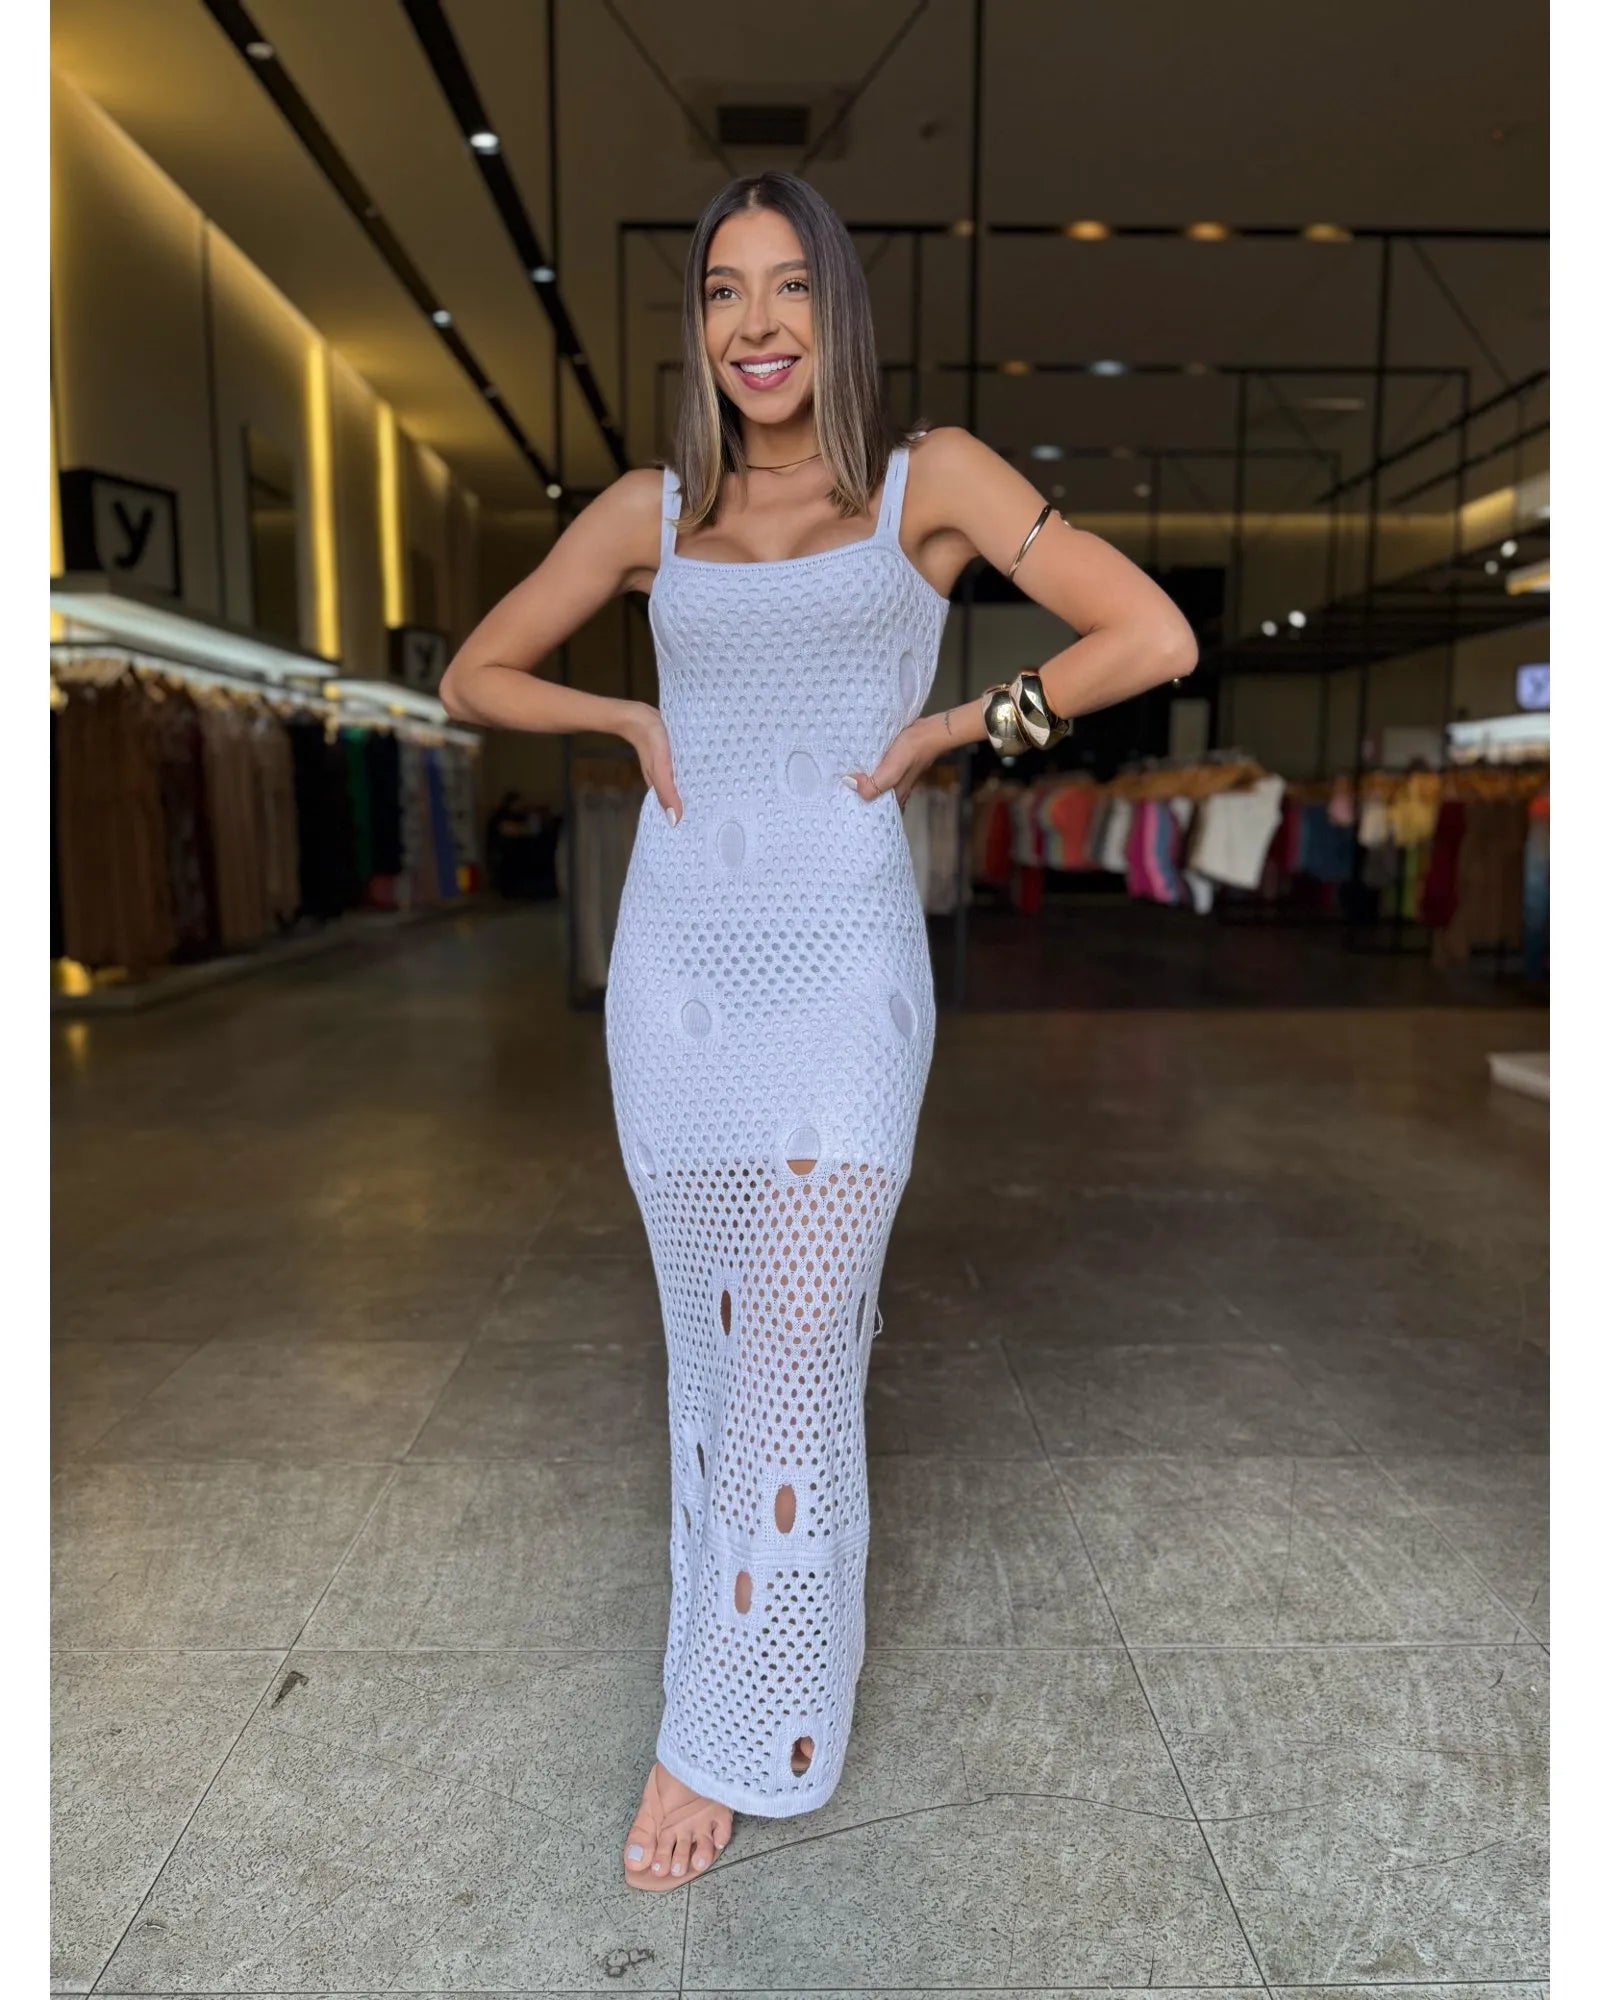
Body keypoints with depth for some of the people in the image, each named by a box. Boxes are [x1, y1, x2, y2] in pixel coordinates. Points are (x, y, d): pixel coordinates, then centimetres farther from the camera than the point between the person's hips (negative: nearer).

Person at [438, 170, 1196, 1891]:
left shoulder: (930, 477, 4)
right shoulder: (649, 509, 11)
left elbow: (1155, 639, -2)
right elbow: (474, 677, 19)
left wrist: (948, 730, -3)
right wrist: (630, 717, 5)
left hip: (841, 965, -3)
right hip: (675, 957, 4)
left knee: (794, 1351, -4)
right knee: (709, 1330, 12)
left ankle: (725, 1731, 15)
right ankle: (752, 1588, 36)